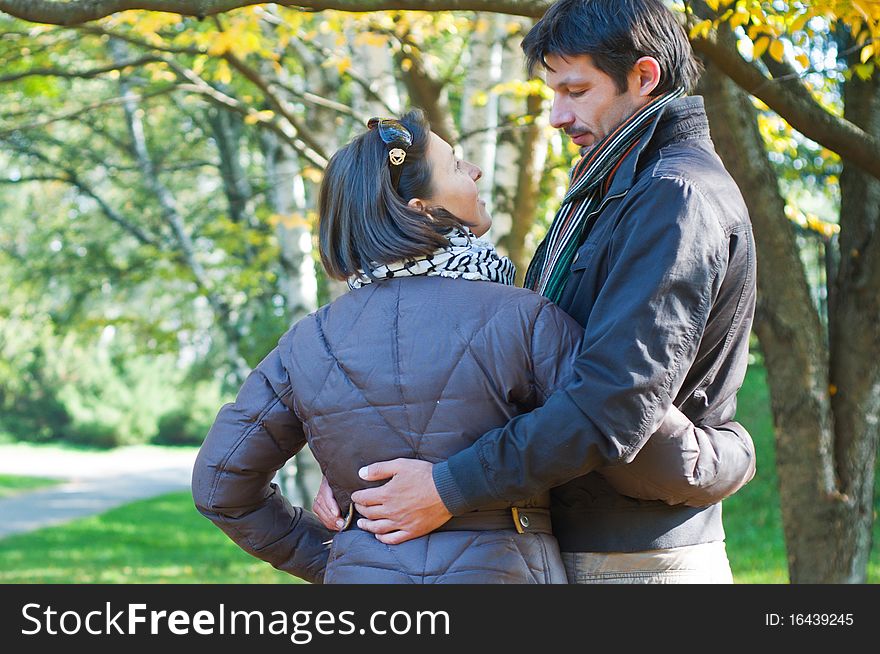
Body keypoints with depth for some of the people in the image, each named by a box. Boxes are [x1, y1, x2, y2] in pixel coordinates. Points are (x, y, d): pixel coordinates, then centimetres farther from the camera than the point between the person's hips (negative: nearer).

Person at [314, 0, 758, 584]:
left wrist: (451, 487, -24)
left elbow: (618, 401, -26)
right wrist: (365, 464, 3)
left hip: (641, 562, -9)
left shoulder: (677, 197, -15)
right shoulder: (604, 197, 17)